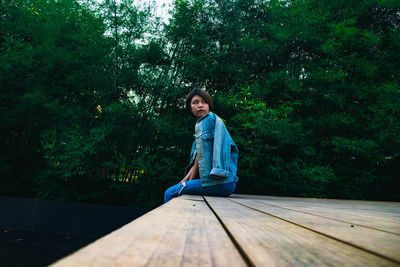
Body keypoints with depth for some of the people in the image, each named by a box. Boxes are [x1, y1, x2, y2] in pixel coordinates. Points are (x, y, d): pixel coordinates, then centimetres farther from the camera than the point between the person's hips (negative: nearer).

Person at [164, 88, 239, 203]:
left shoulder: (209, 119, -7)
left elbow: (202, 155, -10)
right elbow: (197, 160, 18)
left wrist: (190, 181, -4)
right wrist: (185, 180, 11)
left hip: (220, 183, -9)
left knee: (170, 193, -7)